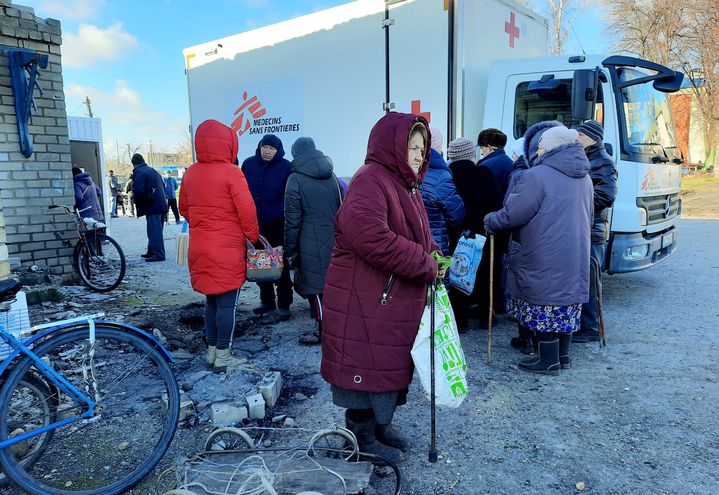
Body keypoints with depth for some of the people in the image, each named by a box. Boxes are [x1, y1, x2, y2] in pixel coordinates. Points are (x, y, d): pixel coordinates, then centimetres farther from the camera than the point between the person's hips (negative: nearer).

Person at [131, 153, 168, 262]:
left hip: (152, 205, -9)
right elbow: (163, 186, 24)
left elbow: (138, 191, -17)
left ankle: (158, 254, -11)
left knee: (154, 230, -9)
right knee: (156, 229, 15)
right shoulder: (153, 170, 20)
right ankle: (151, 252, 26)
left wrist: (136, 200, 1)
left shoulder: (138, 172, -8)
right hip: (161, 204, 9)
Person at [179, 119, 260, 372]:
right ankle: (223, 358, 10)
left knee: (211, 301, 17)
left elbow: (184, 209, 15)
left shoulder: (190, 174, 6)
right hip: (228, 250, -6)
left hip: (200, 249, 6)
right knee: (227, 303, 3)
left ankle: (211, 352, 26)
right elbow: (247, 210, -15)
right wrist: (253, 237, -2)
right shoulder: (231, 173, -13)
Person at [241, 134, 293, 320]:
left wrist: (280, 213, -19)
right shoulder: (249, 164, 4)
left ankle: (284, 304, 10)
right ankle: (267, 301, 26)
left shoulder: (286, 167, -7)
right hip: (255, 224, 4)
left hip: (277, 226, -4)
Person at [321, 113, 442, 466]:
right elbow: (372, 238, -31)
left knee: (391, 363, 20)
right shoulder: (370, 180, -17)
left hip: (398, 299, 10)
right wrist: (426, 265, -21)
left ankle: (380, 424, 39)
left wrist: (433, 256, 2)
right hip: (366, 301, -10)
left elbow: (418, 236, 24)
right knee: (368, 366, 3)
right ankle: (363, 438, 21)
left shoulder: (405, 184, 17)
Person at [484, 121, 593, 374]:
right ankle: (563, 355, 29)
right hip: (575, 262, 8)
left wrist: (488, 222, 3)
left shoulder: (537, 176, -17)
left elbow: (511, 215, -15)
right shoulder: (584, 178, 11)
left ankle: (548, 361, 13)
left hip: (545, 264, -8)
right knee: (566, 308, 17)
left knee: (545, 311, 3)